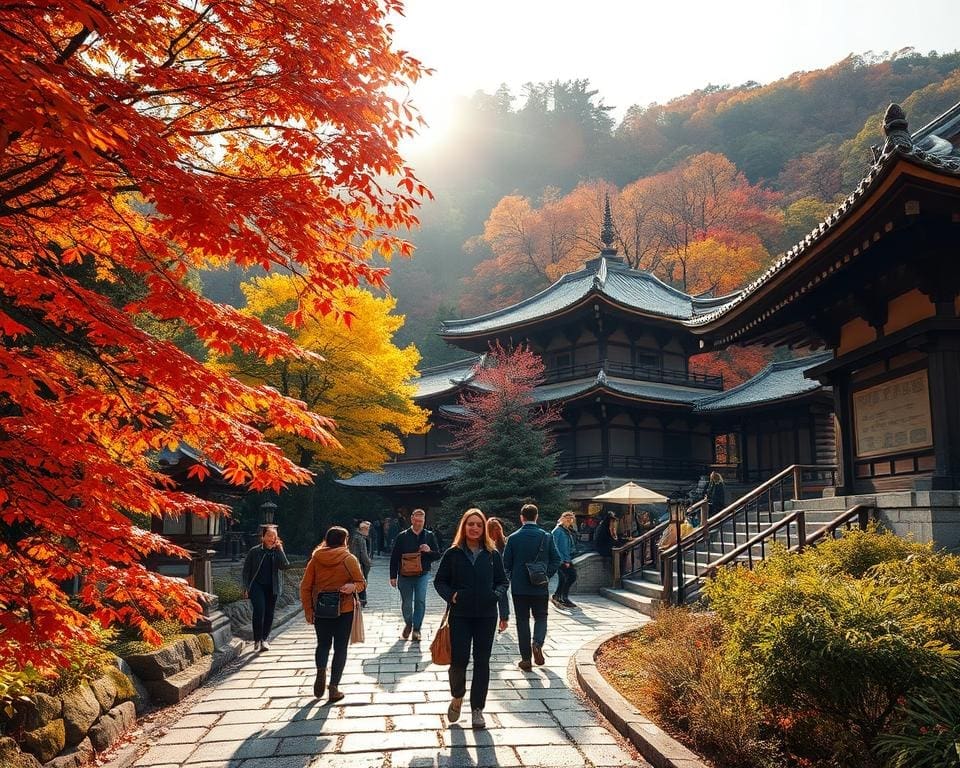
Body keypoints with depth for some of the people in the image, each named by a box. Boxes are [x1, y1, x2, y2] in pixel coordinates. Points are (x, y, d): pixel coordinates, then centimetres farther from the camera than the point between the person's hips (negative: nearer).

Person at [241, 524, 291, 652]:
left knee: (269, 614, 5)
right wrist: (246, 587, -2)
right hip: (257, 585, -3)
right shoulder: (254, 551, -2)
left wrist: (279, 549, -14)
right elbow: (246, 571, 4)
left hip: (272, 587, 3)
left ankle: (265, 639, 22)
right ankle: (257, 640, -9)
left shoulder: (278, 551, 3)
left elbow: (285, 566, -12)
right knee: (259, 610, -19)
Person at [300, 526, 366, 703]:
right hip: (344, 610, -2)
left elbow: (305, 587, -1)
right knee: (340, 648, 9)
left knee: (323, 644, 19)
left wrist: (308, 610, 3)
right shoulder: (349, 559, -6)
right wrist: (352, 587, -25)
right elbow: (361, 583, -8)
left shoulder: (315, 559, -1)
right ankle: (334, 688, 7)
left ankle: (321, 673, -5)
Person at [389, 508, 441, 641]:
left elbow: (438, 555, 4)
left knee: (420, 601, -8)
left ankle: (416, 629, 7)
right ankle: (408, 624, 34)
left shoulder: (429, 536, 2)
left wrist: (429, 551, -17)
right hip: (405, 575, 0)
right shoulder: (402, 536, -1)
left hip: (422, 574, 0)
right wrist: (393, 576, -1)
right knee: (406, 603, 8)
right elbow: (394, 558, 2)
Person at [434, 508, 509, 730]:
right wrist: (450, 595, -14)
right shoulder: (453, 553, -1)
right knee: (459, 660, -5)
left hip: (486, 616, 1)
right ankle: (457, 697, 25)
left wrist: (498, 594, -11)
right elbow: (440, 581, 4)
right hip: (460, 615, -1)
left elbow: (502, 581, 8)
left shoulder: (493, 554, 2)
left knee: (482, 662, 6)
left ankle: (477, 708, 20)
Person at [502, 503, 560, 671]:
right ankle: (537, 643, -12)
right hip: (540, 587, 0)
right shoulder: (546, 537, -4)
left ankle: (526, 658, 8)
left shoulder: (513, 538, -5)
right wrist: (546, 575, 6)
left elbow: (506, 563, -2)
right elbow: (556, 560, -4)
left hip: (519, 587, 0)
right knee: (540, 617, 16)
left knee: (522, 620, 9)